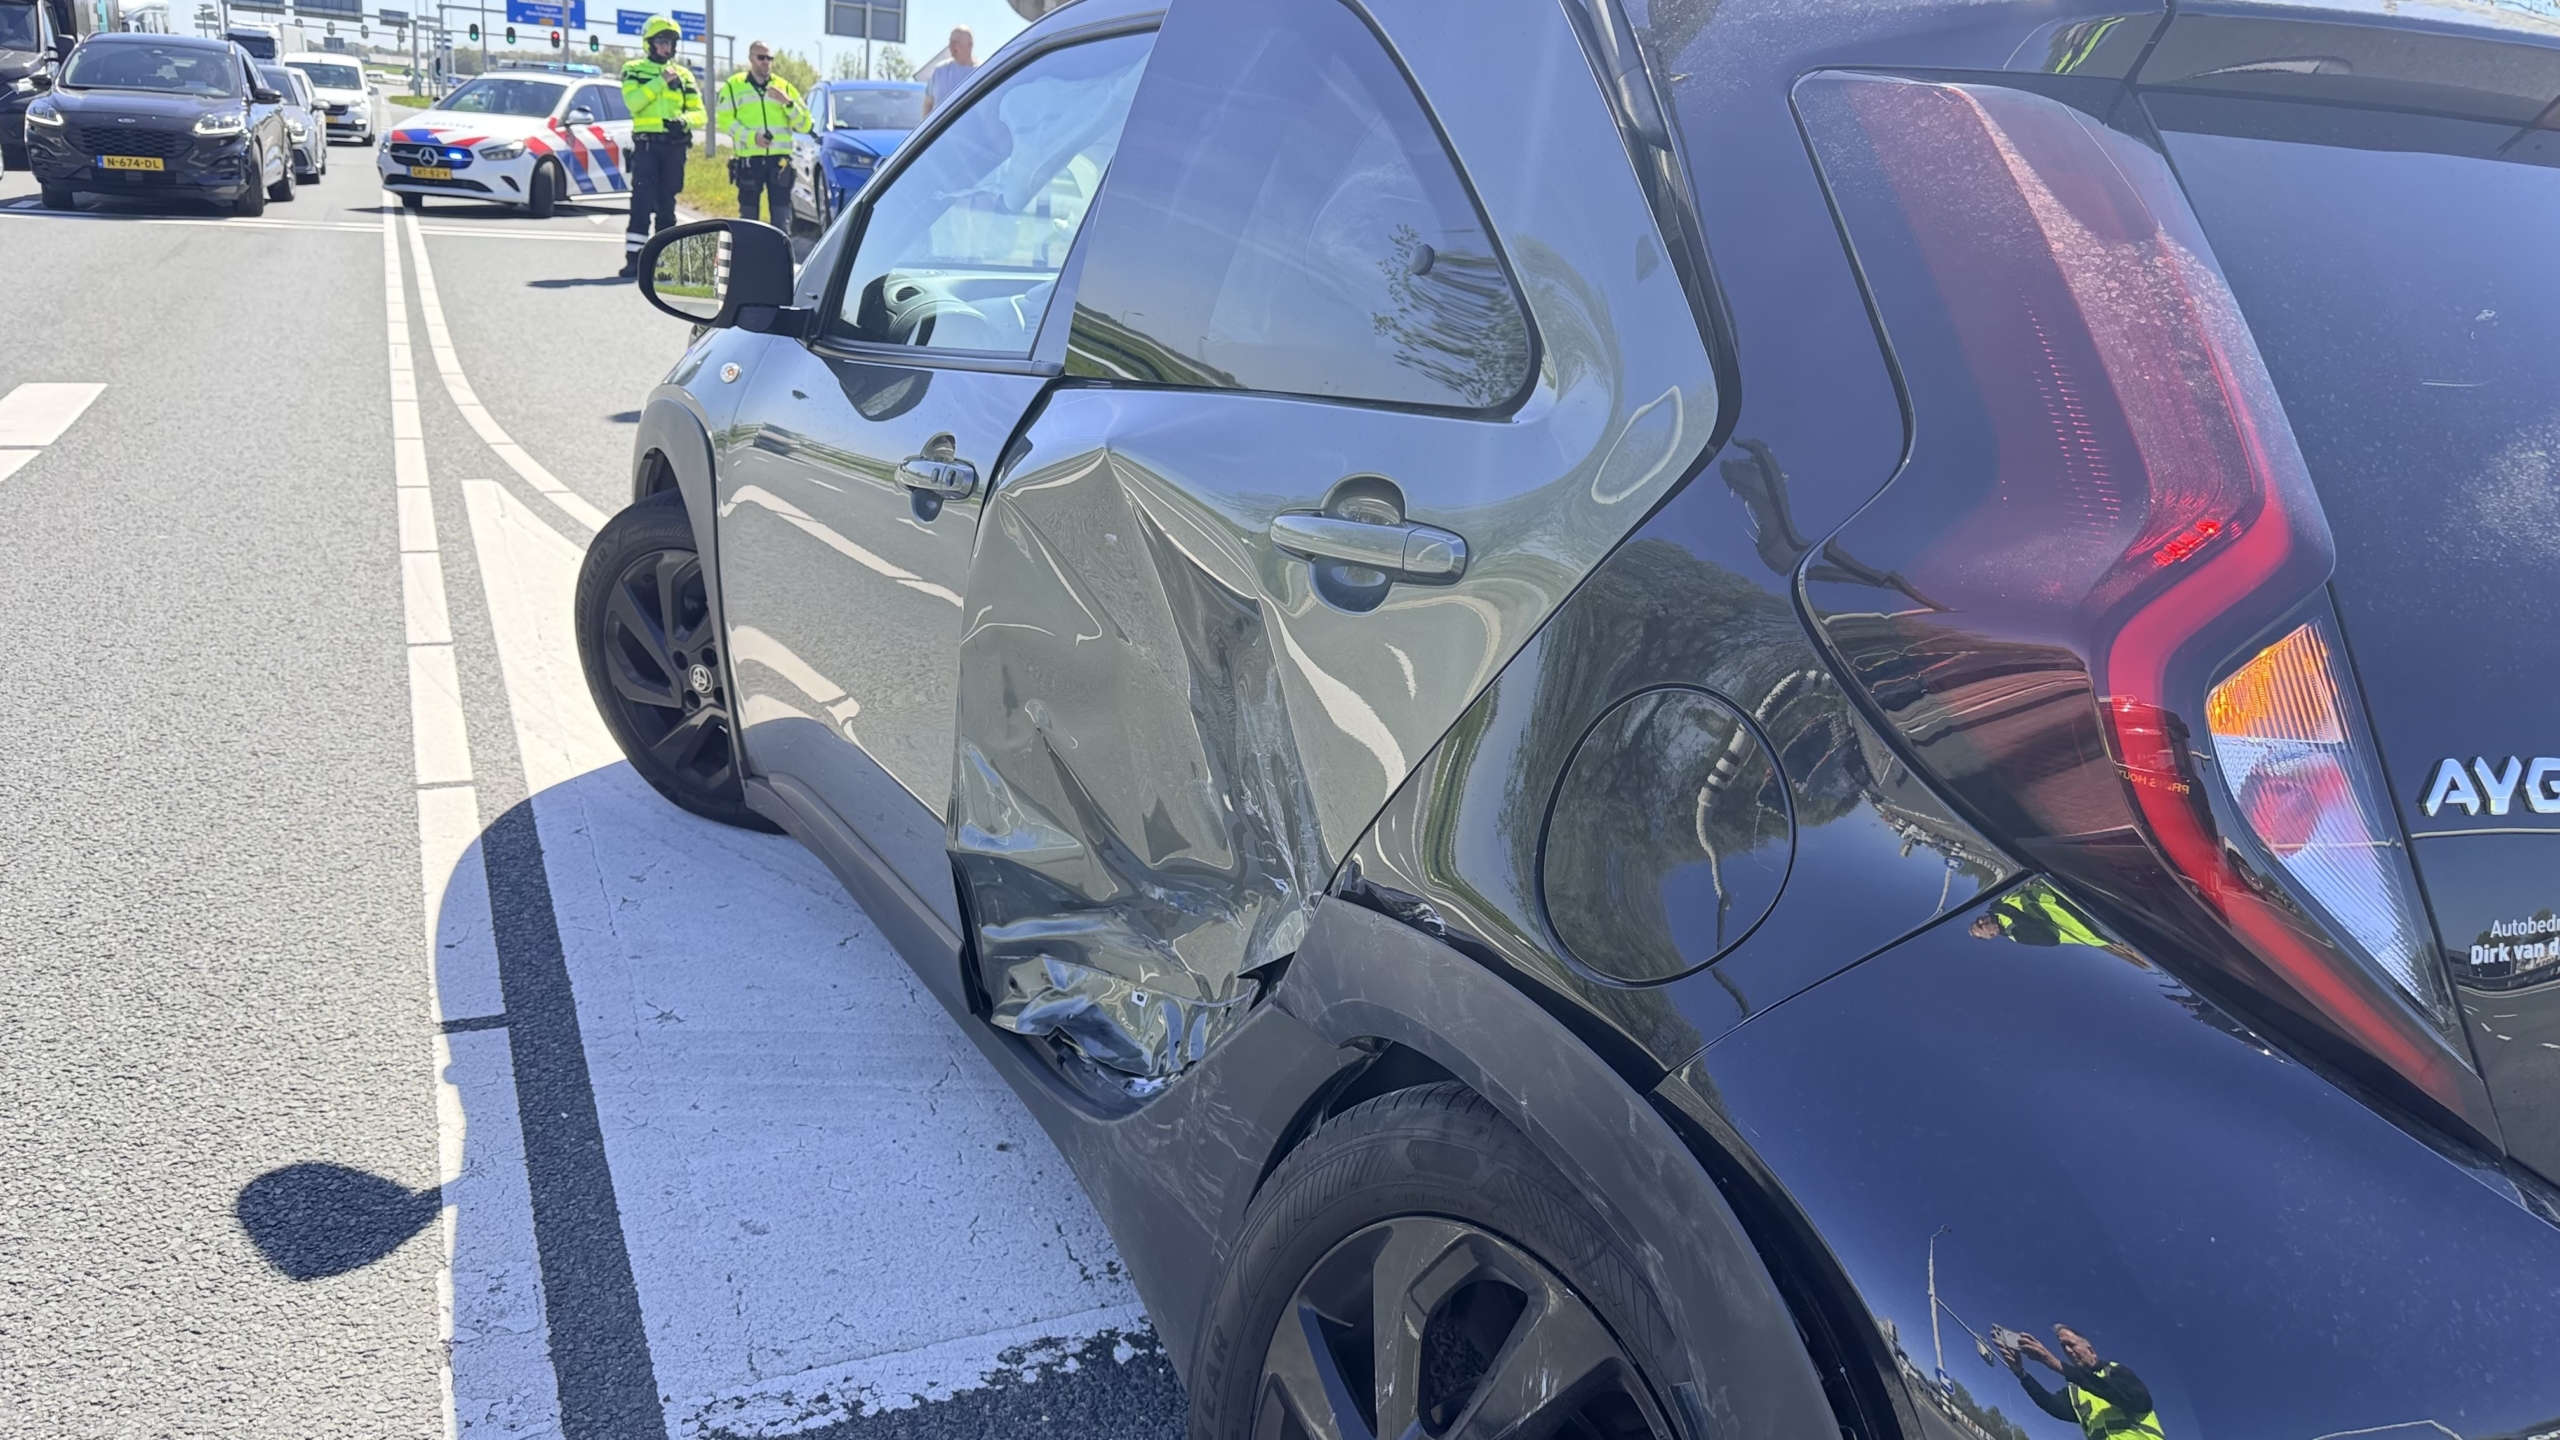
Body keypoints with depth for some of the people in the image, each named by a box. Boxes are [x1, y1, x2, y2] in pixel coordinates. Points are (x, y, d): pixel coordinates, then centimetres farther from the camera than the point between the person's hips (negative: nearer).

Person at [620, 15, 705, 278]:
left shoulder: (684, 75, 15)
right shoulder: (634, 70, 7)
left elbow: (700, 114, 9)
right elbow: (633, 101, -11)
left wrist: (684, 121, -13)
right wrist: (661, 81, -14)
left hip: (674, 146, 3)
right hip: (646, 144, -3)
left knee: (667, 204, 7)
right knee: (642, 201, -10)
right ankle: (634, 257, -13)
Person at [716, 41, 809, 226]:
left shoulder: (784, 86, 13)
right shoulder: (733, 85, 7)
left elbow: (804, 124, 6)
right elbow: (725, 121, -1)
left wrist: (788, 102, -11)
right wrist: (751, 136, -14)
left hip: (779, 159, 1)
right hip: (748, 159, -1)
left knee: (781, 217, -4)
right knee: (749, 212, 5)